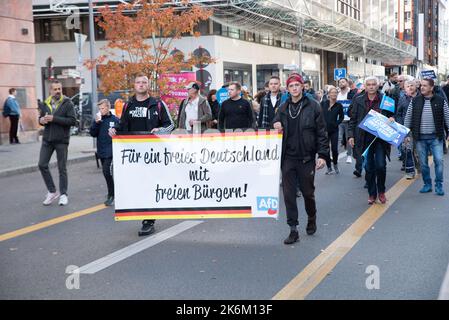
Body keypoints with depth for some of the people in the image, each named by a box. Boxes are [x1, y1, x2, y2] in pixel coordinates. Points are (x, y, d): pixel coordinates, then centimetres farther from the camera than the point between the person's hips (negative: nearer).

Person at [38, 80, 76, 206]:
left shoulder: (67, 104, -6)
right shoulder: (45, 104, 9)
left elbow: (73, 120, -15)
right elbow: (41, 118, 20)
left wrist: (54, 119, -21)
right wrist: (41, 120, -6)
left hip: (61, 140, -4)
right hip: (47, 139, 5)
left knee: (62, 168, 3)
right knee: (42, 165, 0)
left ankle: (63, 194, 14)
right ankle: (52, 191, 15)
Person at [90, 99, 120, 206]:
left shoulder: (115, 120, -4)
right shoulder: (98, 120, 8)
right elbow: (93, 134, 1)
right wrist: (96, 123, -10)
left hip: (111, 152, -5)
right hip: (101, 151, 6)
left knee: (108, 172, -14)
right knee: (106, 173, 13)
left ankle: (111, 195, -3)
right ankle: (112, 192, 29)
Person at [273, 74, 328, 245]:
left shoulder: (313, 106, -3)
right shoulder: (283, 108, 8)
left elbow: (321, 132, -4)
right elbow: (276, 124, 21)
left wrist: (322, 155, -10)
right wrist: (276, 126, -4)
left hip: (307, 158, -3)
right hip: (288, 158, 3)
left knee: (308, 192, 10)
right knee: (289, 194, 1)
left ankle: (311, 218, 36)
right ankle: (293, 230, 8)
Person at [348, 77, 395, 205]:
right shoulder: (358, 101, 5)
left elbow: (391, 115, 14)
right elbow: (353, 119, 8)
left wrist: (391, 119, -9)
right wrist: (351, 135, -1)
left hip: (380, 138, -1)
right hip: (365, 139, 1)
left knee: (380, 165, -8)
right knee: (369, 168, 5)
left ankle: (381, 191, 15)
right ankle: (372, 194, 18)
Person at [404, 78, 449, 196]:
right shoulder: (415, 101, 1)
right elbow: (408, 118, 8)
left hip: (436, 137, -2)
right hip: (420, 138, 2)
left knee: (439, 161, -5)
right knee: (423, 163, 7)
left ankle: (439, 186, 7)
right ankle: (427, 184, 21)